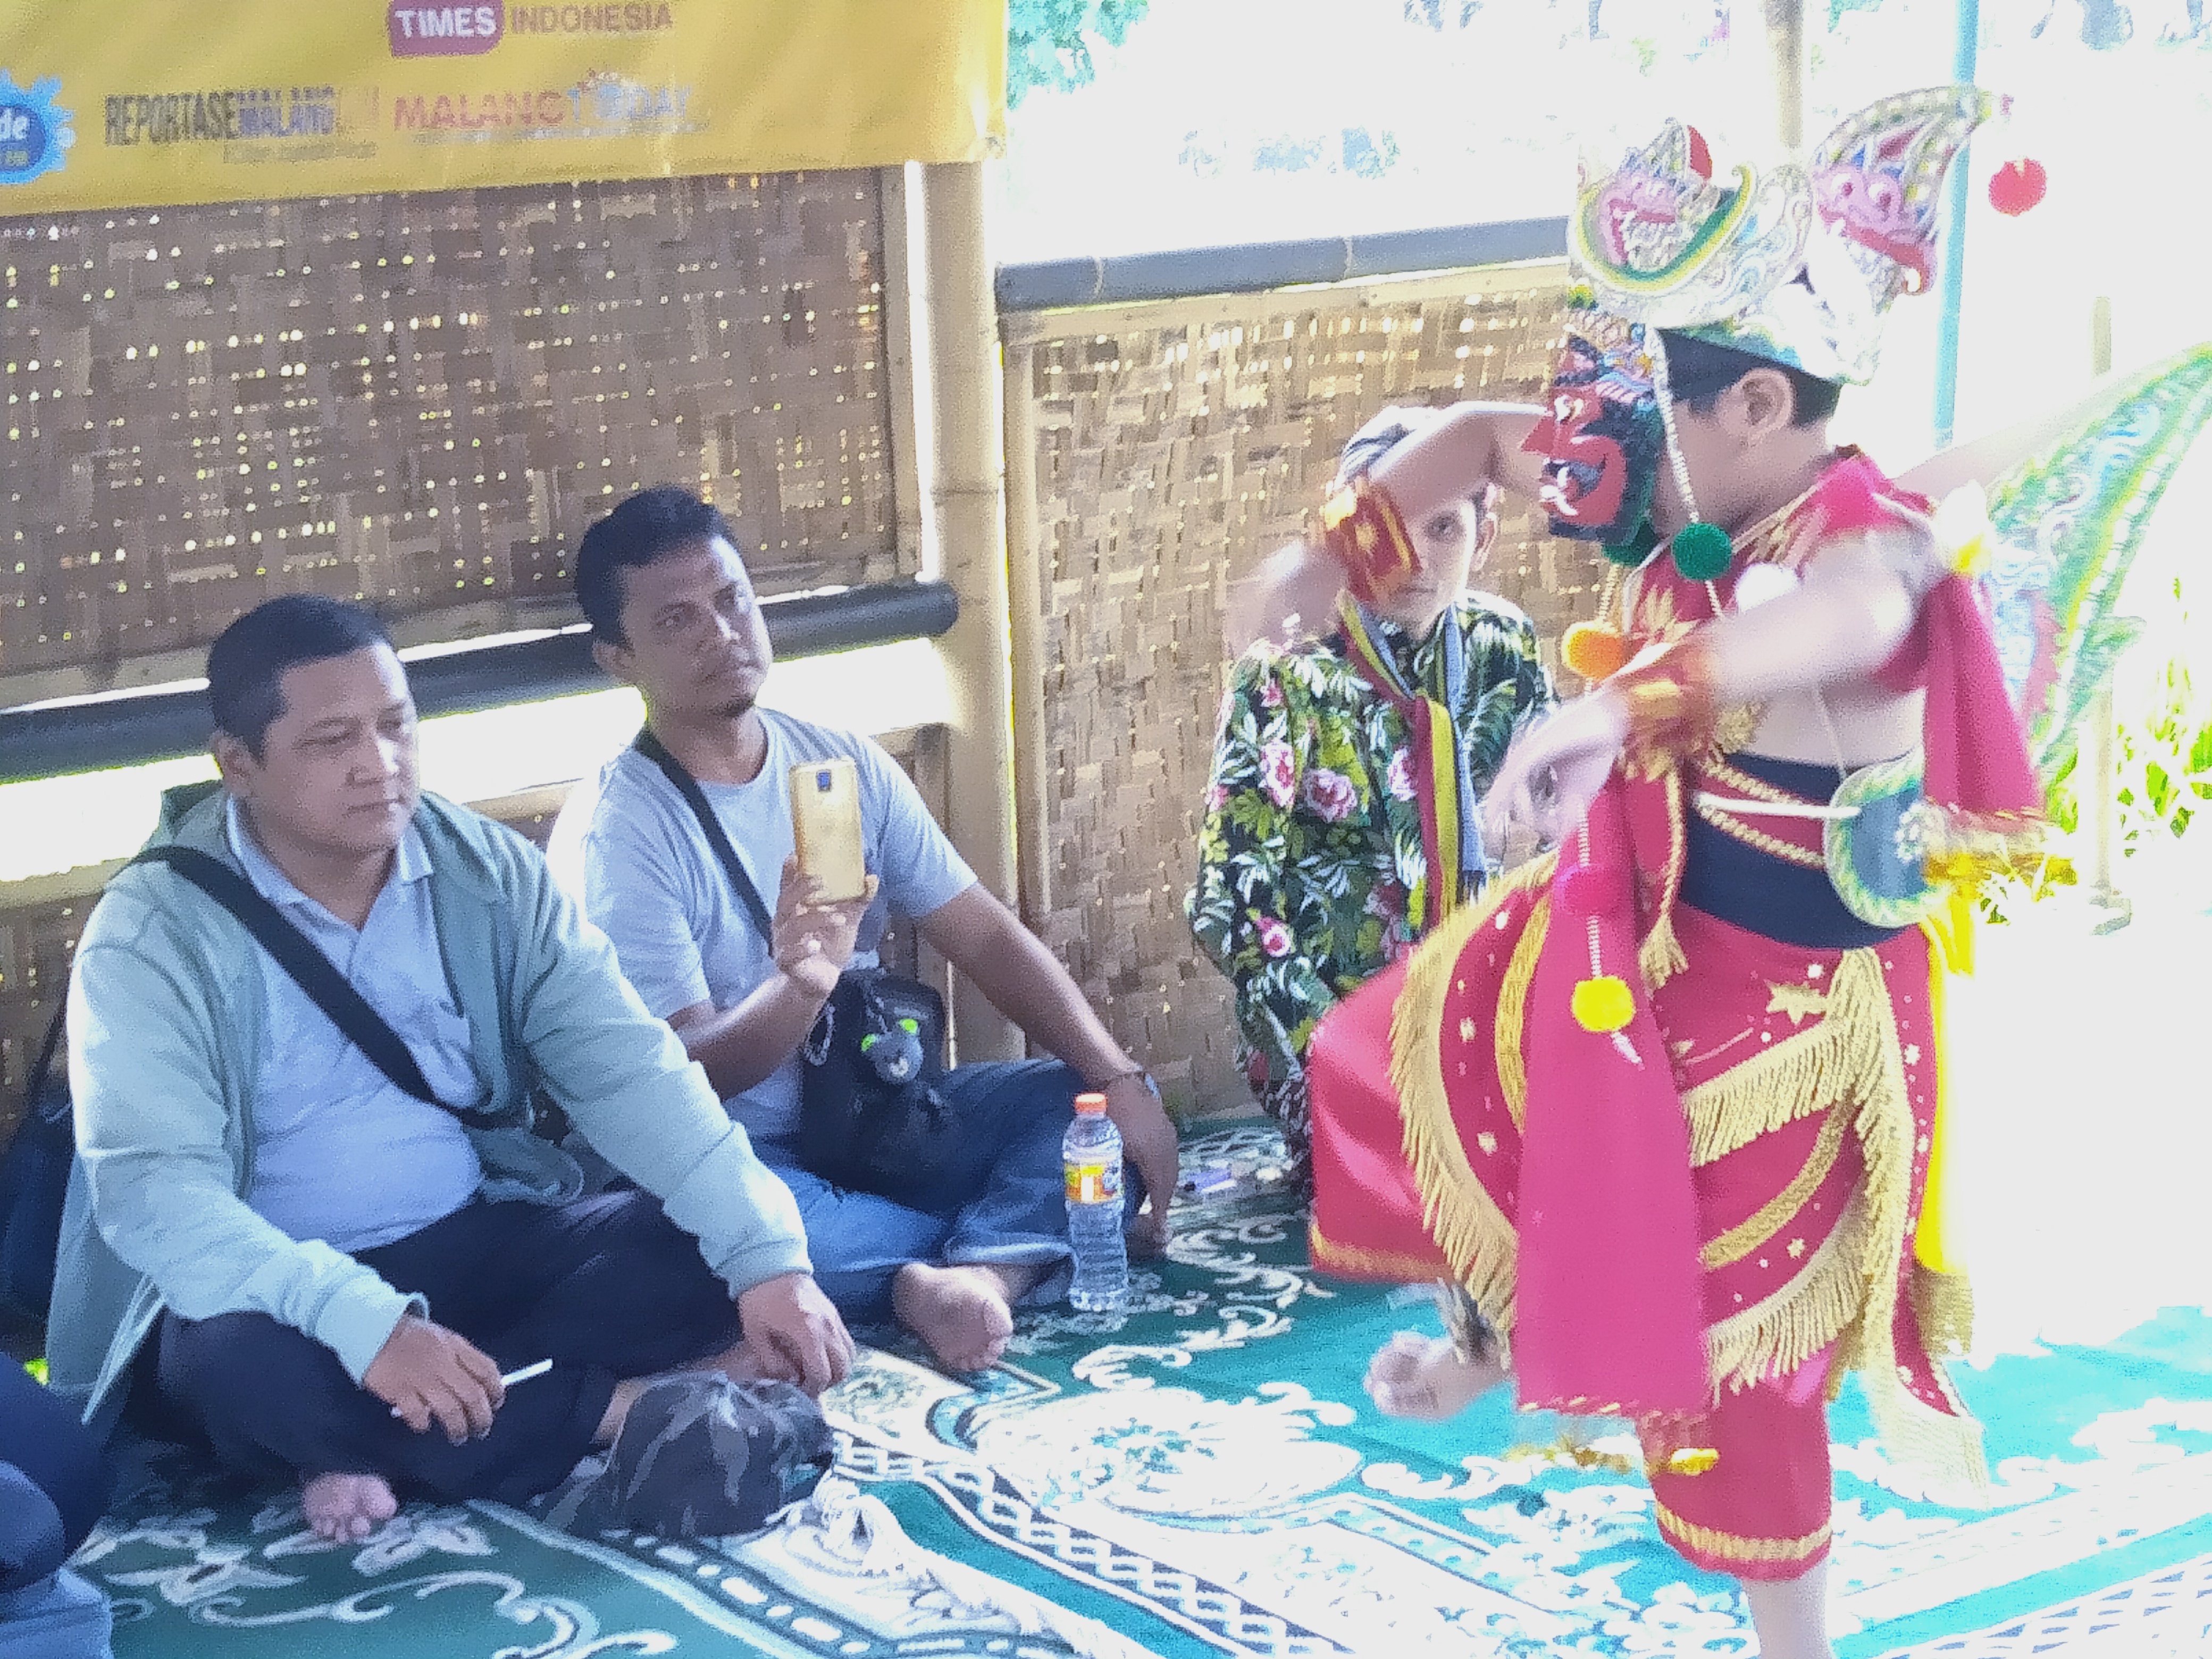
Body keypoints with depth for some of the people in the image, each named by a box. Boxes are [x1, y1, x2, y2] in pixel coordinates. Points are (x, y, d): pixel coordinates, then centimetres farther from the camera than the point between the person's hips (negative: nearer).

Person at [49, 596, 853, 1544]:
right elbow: (151, 1187, -25)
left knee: (703, 1257, -18)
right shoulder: (154, 932, -13)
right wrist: (363, 1323, -40)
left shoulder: (490, 873, 0)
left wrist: (770, 1255, -22)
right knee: (244, 1363, -38)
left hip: (482, 1248, 4)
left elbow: (630, 1070, -7)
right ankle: (633, 1408, -22)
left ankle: (388, 1445, -23)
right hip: (280, 1291, -4)